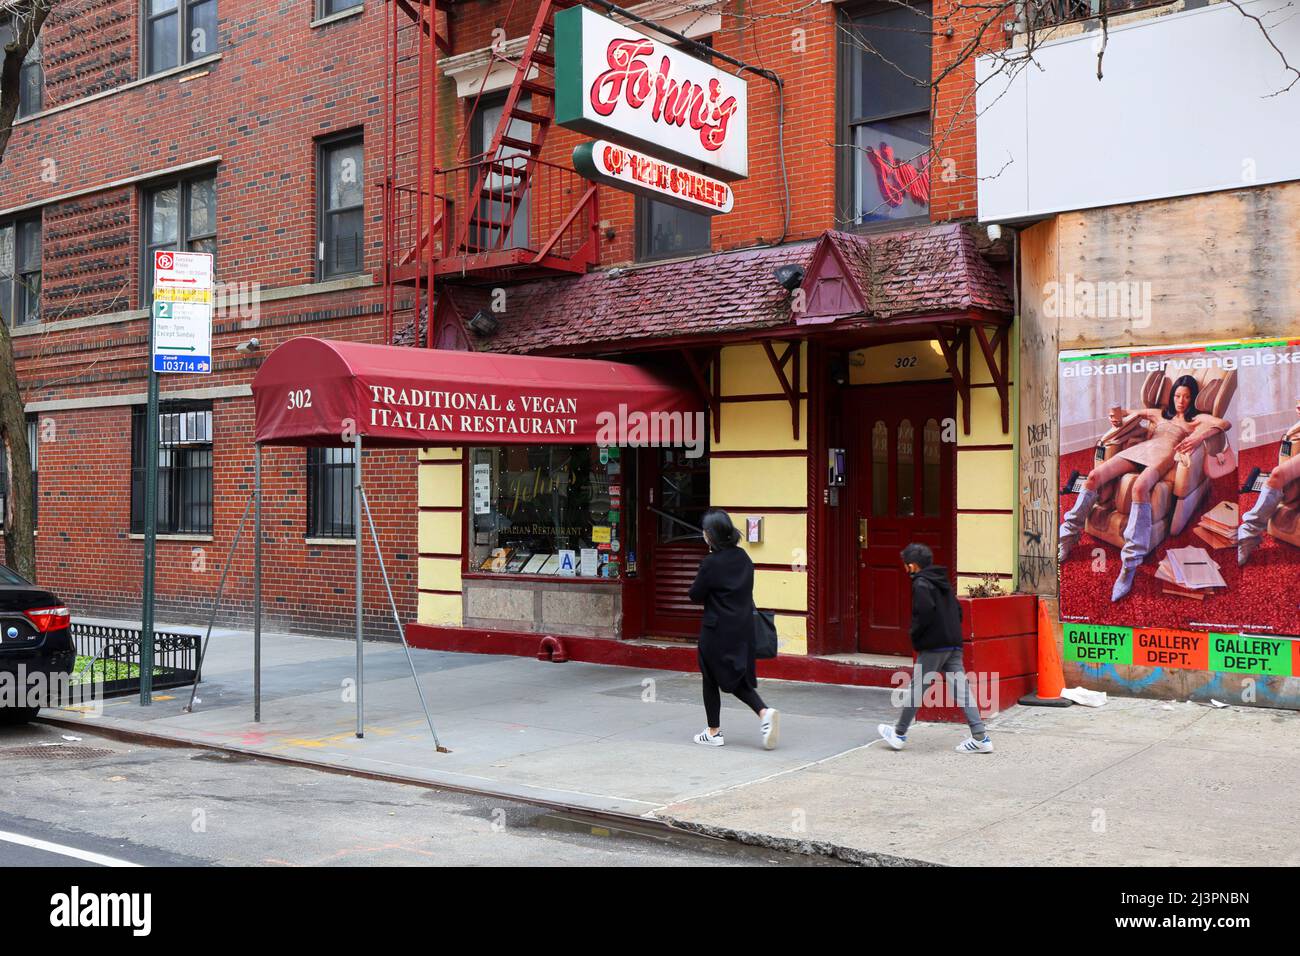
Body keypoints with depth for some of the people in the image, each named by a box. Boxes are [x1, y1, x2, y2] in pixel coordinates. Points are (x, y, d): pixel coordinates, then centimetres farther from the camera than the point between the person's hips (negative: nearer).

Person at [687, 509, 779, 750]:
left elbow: (695, 595, -10)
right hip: (743, 628, 6)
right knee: (738, 679, 16)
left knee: (711, 680, 9)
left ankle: (714, 732, 17)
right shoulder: (743, 557, 4)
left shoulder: (711, 563, -17)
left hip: (716, 630, -6)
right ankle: (764, 712, -5)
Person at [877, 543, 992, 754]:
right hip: (954, 645, 8)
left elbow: (925, 611, -23)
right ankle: (981, 737, -2)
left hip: (933, 646, -8)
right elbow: (958, 611, 19)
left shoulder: (921, 584, -10)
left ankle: (899, 734, 14)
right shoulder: (943, 582, 17)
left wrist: (915, 635, -10)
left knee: (917, 688, 3)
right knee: (961, 689, 4)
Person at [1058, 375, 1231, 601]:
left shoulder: (1196, 419, 20)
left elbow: (1224, 423, 2)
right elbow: (1130, 413, 41)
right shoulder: (1160, 414, 34)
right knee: (1094, 476, -20)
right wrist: (1118, 417, 15)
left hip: (1165, 453, -6)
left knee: (1140, 487, -39)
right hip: (1140, 448, 6)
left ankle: (1130, 565, -43)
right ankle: (1067, 537, -14)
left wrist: (1200, 437, -18)